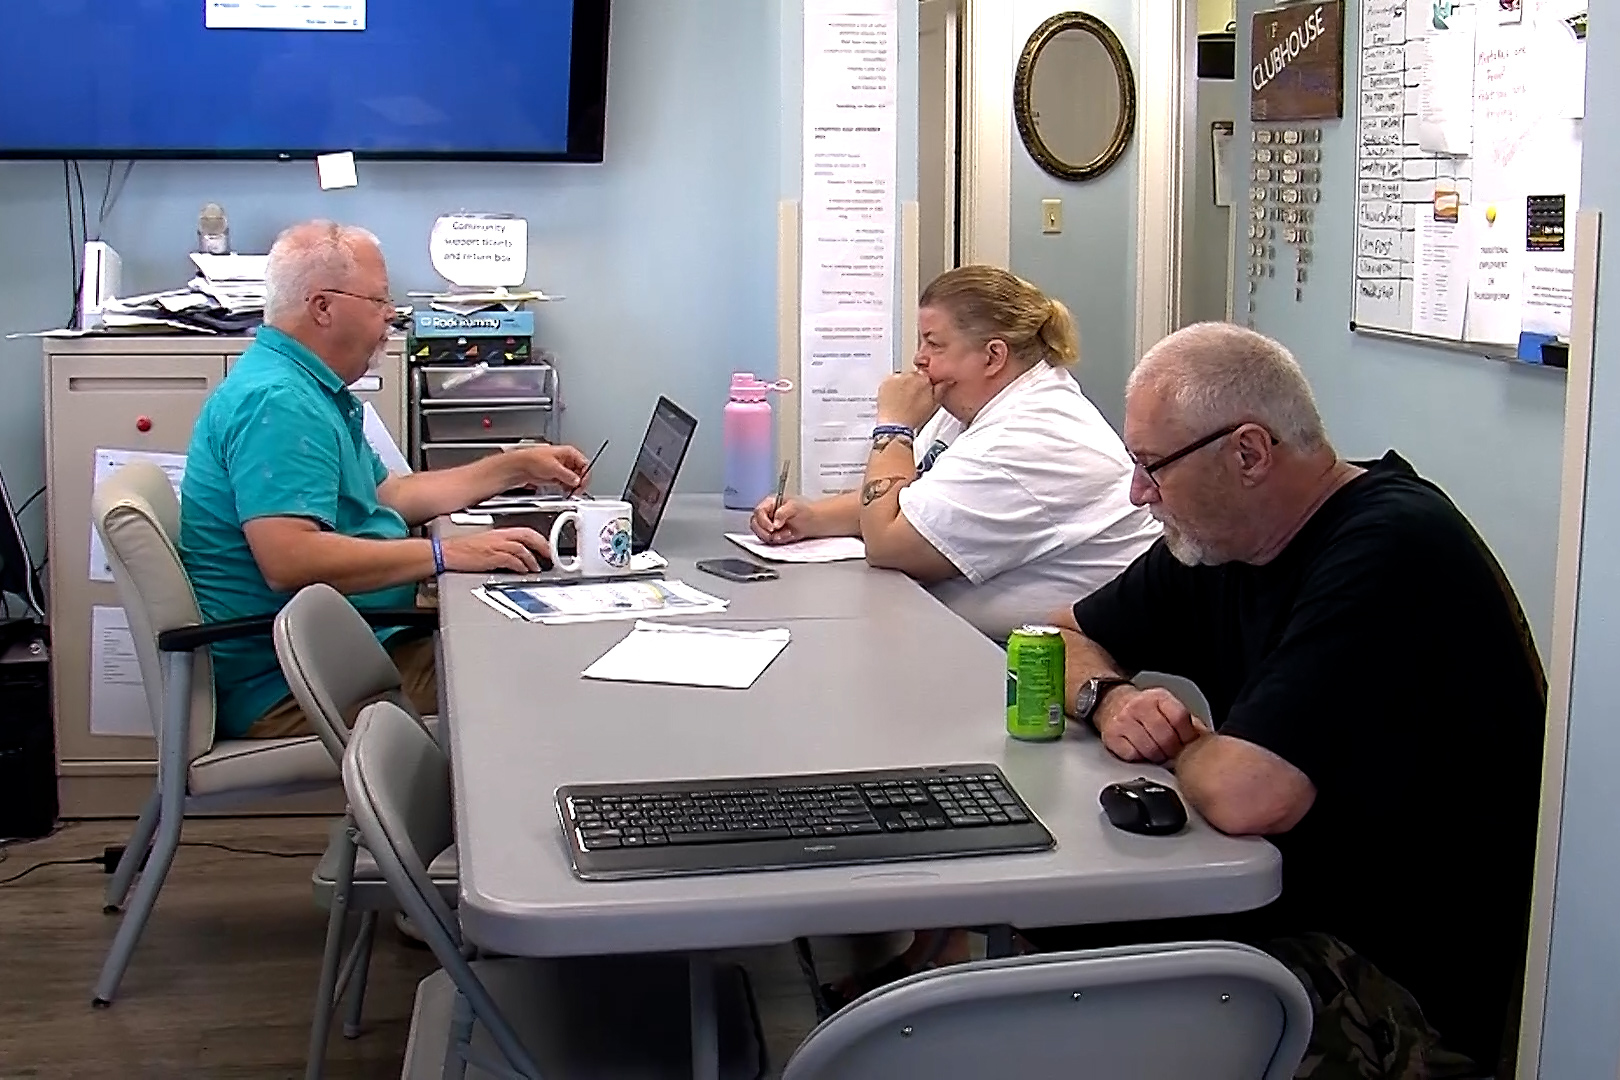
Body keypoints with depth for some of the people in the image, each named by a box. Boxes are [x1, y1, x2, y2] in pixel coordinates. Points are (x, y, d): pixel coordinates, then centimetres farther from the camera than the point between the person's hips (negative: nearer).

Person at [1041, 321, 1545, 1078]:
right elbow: (1068, 637, 17)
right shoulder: (1221, 537, 4)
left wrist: (1178, 746, -10)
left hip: (1411, 988, -8)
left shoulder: (1391, 553, -24)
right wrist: (1108, 697, -6)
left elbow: (1244, 795, -33)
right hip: (1290, 910, 8)